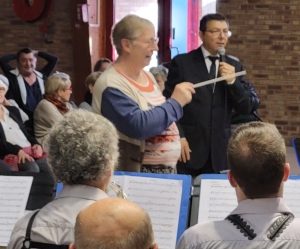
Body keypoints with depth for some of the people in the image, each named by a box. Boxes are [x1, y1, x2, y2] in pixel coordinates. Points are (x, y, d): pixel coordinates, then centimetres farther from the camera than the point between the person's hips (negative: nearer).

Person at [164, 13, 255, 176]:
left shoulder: (234, 66, 9)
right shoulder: (182, 62, 0)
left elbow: (246, 109, 4)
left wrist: (232, 81, -11)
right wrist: (178, 137, -11)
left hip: (219, 151, 3)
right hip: (188, 148, -3)